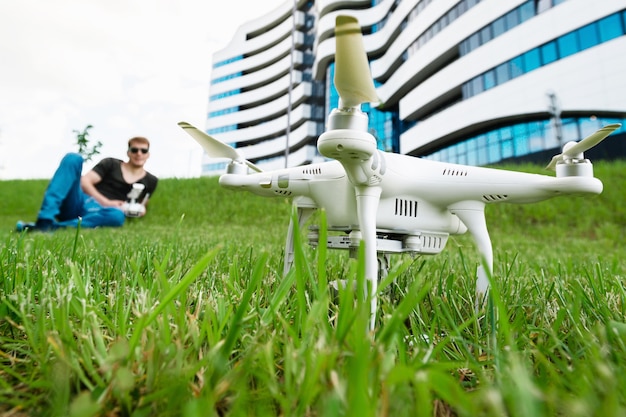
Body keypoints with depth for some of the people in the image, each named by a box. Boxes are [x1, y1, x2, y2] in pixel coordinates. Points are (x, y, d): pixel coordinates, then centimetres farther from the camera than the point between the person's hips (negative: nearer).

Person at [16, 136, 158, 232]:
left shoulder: (150, 181, 14)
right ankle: (45, 220, -37)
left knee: (118, 216, -39)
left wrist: (139, 210, 0)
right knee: (73, 158, -23)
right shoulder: (110, 164, 11)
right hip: (77, 203, 1)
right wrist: (105, 202, -10)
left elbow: (139, 207, 25)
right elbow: (85, 181, 3)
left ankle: (52, 227, -39)